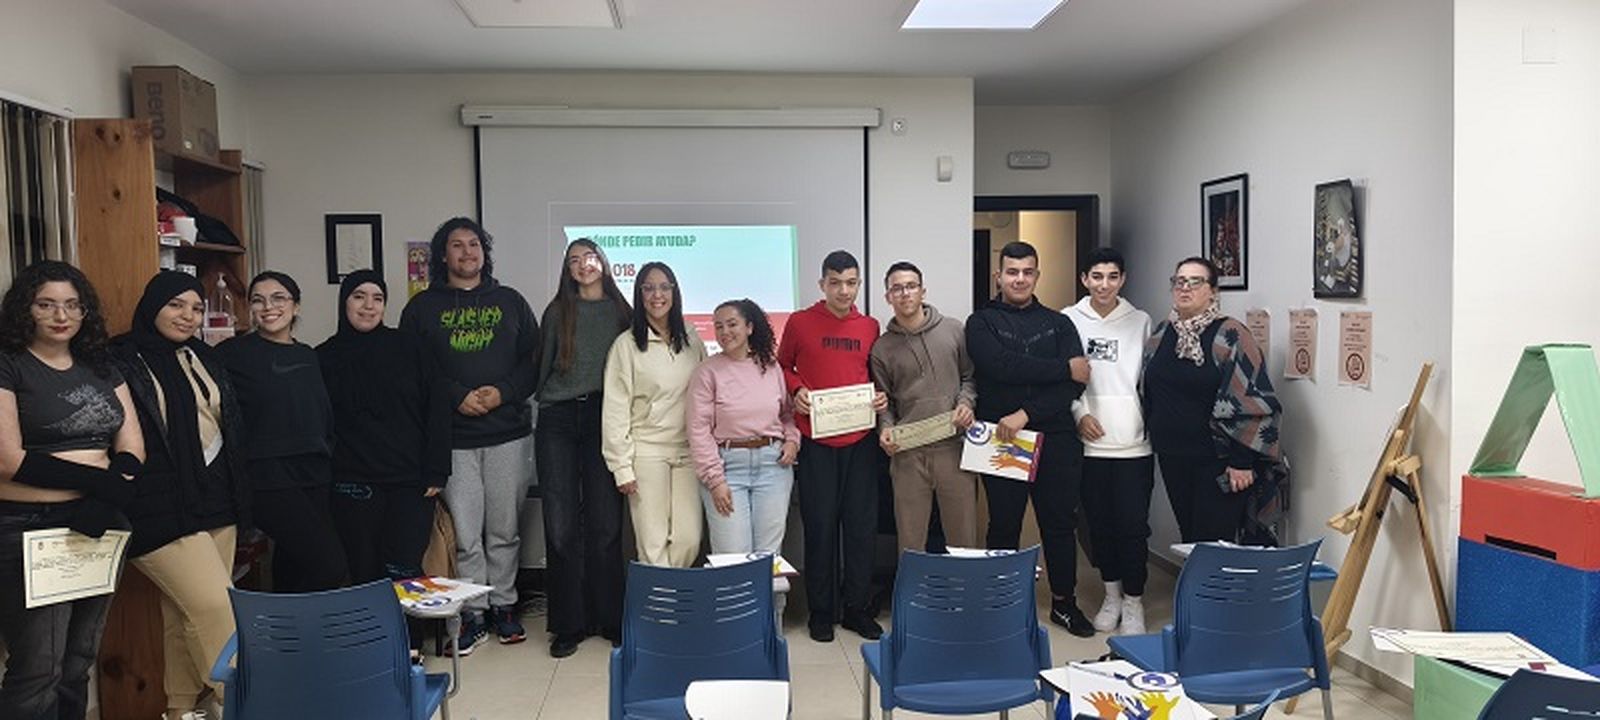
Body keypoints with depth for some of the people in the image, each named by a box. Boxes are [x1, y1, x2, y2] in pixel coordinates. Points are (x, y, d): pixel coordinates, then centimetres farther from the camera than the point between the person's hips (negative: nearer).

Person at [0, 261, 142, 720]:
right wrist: (103, 483, -14)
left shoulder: (100, 369, 12)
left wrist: (100, 504, -14)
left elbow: (132, 450, 4)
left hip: (96, 526, 5)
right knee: (37, 673, -1)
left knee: (79, 664, 14)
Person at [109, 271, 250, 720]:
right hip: (164, 510, -6)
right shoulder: (121, 361, -6)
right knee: (217, 607, -10)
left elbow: (232, 427, 20)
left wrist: (240, 498, 18)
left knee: (187, 613, 11)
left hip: (216, 503, 6)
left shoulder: (202, 359, 14)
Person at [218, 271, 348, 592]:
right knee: (332, 566, -15)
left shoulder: (307, 355, 16)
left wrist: (326, 466, 17)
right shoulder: (234, 354, -2)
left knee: (292, 568, 9)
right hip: (269, 478, -6)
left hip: (313, 477, 6)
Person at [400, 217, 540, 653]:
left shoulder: (510, 302, 11)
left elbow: (534, 359, 8)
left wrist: (504, 392, -8)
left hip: (508, 433, 1)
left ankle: (504, 606, 19)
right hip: (453, 438, -1)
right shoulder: (422, 307, 8)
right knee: (465, 534, -1)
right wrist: (456, 396, -11)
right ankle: (474, 613, 10)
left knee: (505, 530, 7)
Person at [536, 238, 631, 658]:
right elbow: (543, 367, 14)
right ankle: (568, 623, 8)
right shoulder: (557, 312, 11)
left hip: (604, 417, 0)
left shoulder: (622, 312, 10)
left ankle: (610, 619, 11)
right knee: (561, 524, -1)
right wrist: (546, 406, 7)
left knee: (605, 522, 0)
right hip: (558, 419, 1)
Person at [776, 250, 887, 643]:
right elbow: (783, 366, 10)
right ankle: (821, 611, 15)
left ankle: (857, 608, 19)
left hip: (861, 439, 3)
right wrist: (796, 390, -9)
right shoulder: (800, 323, 0)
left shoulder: (870, 327, 9)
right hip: (817, 439, -3)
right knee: (820, 525, 2)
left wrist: (882, 396, -1)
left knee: (861, 524, 7)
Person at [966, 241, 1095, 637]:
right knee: (1003, 526, 7)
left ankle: (1063, 602, 26)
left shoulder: (1058, 323, 10)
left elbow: (1075, 382, -5)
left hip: (1055, 440, 2)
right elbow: (1002, 367, -17)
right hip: (1001, 441, -2)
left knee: (1060, 523, 11)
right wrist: (1064, 368, -14)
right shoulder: (981, 323, 3)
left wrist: (1027, 414, -16)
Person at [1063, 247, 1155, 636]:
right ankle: (1112, 595, 27)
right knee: (1099, 524, 11)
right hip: (1089, 442, 1)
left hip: (1134, 443, 0)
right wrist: (1079, 413, -9)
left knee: (1133, 526, -1)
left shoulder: (1140, 322, 5)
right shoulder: (1068, 320, 2)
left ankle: (1133, 602, 14)